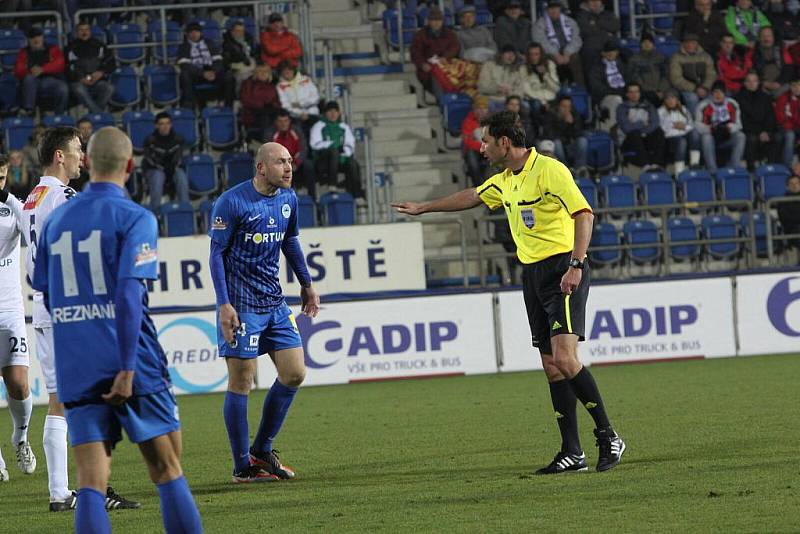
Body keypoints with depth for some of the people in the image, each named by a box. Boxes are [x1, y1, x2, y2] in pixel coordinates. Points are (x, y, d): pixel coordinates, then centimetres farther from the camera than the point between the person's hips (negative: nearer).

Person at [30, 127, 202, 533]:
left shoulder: (56, 221, 11)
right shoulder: (135, 218, -5)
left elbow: (45, 296, 16)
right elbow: (129, 292, -16)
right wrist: (127, 368, -18)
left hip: (75, 372, 4)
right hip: (130, 366, -4)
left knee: (91, 483, -1)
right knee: (168, 473, 7)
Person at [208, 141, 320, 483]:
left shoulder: (288, 199, 8)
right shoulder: (232, 202, -13)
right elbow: (217, 253, -11)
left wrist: (306, 284, 24)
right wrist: (224, 304, -17)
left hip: (275, 302, 7)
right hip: (241, 305, -7)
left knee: (294, 374, 4)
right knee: (242, 381, -4)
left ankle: (262, 451, 18)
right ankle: (242, 467, 3)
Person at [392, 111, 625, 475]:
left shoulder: (549, 170, -12)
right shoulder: (504, 181, 16)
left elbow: (584, 214, -19)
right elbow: (470, 197, 34)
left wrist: (575, 265, -27)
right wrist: (423, 208, 43)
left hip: (563, 271, -9)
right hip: (532, 274, 9)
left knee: (564, 358, -20)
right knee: (551, 366, 3)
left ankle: (608, 437, -13)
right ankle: (572, 453, 4)